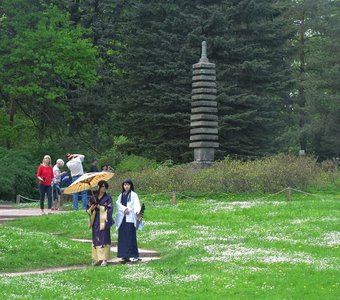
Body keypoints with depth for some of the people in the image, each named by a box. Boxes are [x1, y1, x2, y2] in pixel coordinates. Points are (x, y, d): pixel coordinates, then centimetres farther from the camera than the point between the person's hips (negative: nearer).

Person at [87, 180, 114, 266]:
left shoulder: (108, 198, 1)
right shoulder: (93, 198, 11)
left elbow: (110, 209, -8)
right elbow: (88, 208, 12)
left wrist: (100, 207, -13)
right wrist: (91, 208, -9)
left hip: (103, 222, -4)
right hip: (95, 222, 4)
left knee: (104, 239, -7)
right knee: (96, 239, 4)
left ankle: (104, 259, -7)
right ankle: (98, 259, 9)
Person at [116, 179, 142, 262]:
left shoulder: (133, 195, 3)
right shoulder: (121, 195, 18)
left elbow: (136, 204, -9)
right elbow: (118, 204, 5)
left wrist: (137, 211, -30)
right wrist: (124, 209, -14)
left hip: (130, 218, -5)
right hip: (122, 219, 5)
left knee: (131, 236, -10)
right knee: (122, 237, 1)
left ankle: (134, 255, -9)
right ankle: (125, 255, 4)